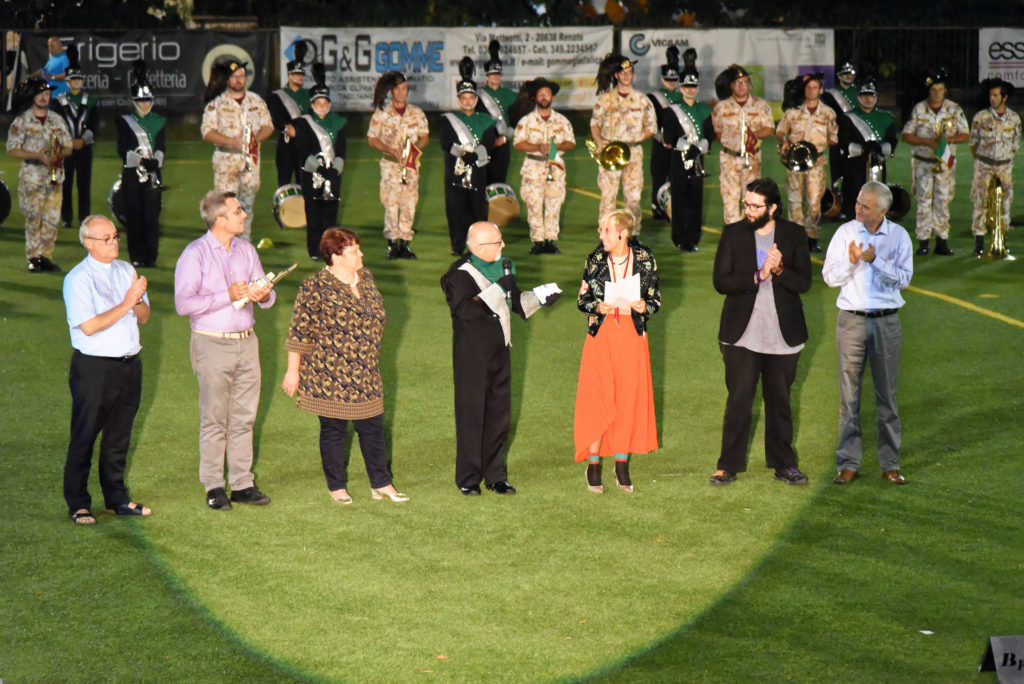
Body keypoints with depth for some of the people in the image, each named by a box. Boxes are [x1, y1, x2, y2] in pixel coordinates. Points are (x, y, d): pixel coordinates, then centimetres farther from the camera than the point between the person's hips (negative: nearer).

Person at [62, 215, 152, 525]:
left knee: (119, 435, 14)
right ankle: (78, 505, 9)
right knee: (84, 437, 1)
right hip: (94, 368, -6)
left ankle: (117, 498, 25)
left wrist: (138, 300, -11)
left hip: (129, 364, 6)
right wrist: (125, 305, -16)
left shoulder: (126, 271, 11)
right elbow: (89, 326, -18)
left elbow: (144, 317, 11)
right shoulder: (78, 278, -10)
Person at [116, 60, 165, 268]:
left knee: (152, 215, -3)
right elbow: (123, 150, -2)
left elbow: (161, 147, 5)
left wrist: (155, 160, -16)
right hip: (131, 174, -1)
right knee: (134, 216, -2)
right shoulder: (124, 122, 7)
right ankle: (137, 257, 3)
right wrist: (141, 161, -16)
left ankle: (151, 256, 1)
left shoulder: (158, 122, 13)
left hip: (153, 173, 1)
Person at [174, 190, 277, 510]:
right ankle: (213, 487, 7)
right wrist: (227, 296, -18)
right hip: (212, 343, -5)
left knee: (244, 418, 7)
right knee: (214, 420, 0)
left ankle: (242, 483, 14)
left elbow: (265, 292, 14)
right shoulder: (195, 254, -8)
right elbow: (183, 303, -15)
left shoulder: (246, 250, 11)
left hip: (246, 341, 5)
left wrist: (264, 294, -11)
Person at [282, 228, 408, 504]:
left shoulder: (366, 278, 6)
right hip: (330, 375, -6)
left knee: (373, 427, 9)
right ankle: (337, 487, 18)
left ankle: (381, 485, 18)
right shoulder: (316, 287, -15)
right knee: (334, 429, 5)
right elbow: (299, 332, -11)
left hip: (365, 375, 6)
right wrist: (293, 371, -10)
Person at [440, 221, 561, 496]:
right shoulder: (459, 274, -14)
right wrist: (499, 288, -26)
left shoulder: (504, 266, 9)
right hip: (471, 356, -7)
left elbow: (515, 302, 21)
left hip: (500, 351, 7)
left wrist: (539, 296, 3)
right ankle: (468, 478, 9)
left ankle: (495, 475, 19)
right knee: (471, 414, -1)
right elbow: (466, 311, -28)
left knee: (499, 414, 10)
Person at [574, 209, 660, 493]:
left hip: (632, 335, 0)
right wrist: (598, 307, -14)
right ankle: (593, 463, 7)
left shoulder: (645, 260, 0)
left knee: (629, 400, 3)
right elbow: (582, 299, 6)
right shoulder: (595, 260, 1)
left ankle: (622, 463, 16)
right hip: (601, 335, 0)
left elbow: (656, 300, 6)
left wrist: (644, 307, -15)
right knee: (597, 400, -3)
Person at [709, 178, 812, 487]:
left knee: (780, 402, 11)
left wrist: (779, 270, -23)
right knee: (738, 402, -1)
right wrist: (758, 276, -19)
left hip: (783, 335, 1)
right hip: (742, 334, -1)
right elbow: (721, 281, -7)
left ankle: (783, 464, 22)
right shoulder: (733, 234, 1)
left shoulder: (794, 235, 2)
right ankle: (728, 466, 8)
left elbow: (804, 282, -4)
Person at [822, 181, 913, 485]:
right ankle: (848, 463, 8)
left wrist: (875, 261, -19)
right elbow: (829, 277, 0)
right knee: (849, 394, 1)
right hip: (851, 320, 0)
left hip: (887, 322, 0)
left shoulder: (899, 236, 1)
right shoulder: (845, 232, 2)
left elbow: (903, 278, -7)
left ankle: (890, 463, 13)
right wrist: (851, 262, -17)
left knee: (887, 394, 5)